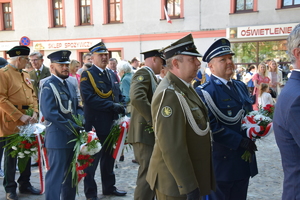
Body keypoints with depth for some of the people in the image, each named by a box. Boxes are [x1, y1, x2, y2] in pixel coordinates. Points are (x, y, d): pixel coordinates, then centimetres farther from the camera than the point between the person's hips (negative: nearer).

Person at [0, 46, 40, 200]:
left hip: (27, 121, 7)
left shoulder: (25, 75, 13)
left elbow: (32, 95, 15)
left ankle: (25, 184, 27)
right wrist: (20, 116, -21)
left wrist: (35, 112, -2)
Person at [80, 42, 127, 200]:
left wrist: (121, 107, -3)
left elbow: (119, 95, 17)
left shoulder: (112, 74, 14)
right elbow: (89, 98, -22)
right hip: (95, 125, -7)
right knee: (92, 159, 4)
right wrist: (112, 106, -22)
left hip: (111, 124, 7)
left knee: (109, 157, 18)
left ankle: (109, 187, 33)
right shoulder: (87, 75, -9)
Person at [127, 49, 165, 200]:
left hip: (149, 131, 10)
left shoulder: (150, 75, 19)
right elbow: (137, 97, -30)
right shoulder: (143, 73, -12)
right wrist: (154, 120, -25)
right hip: (145, 132, -10)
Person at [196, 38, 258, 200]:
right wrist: (240, 141, -21)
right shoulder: (205, 92, -14)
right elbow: (211, 126, -21)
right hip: (221, 162, -7)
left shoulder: (241, 87, 11)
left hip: (244, 161, 8)